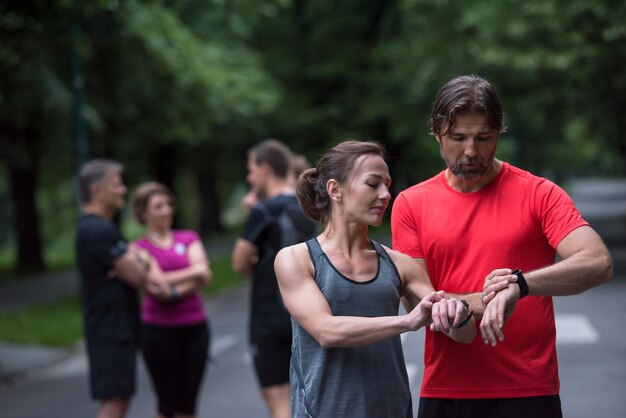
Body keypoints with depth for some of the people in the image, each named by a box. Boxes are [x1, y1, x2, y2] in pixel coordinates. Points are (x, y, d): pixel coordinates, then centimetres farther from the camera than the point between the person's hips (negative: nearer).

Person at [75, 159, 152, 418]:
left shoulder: (97, 227, 18)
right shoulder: (100, 230, -17)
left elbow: (142, 259, 16)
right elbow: (137, 276, -18)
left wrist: (138, 261, -8)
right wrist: (137, 262, 5)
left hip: (119, 329, 11)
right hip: (111, 331, -11)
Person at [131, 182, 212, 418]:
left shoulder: (189, 238, 10)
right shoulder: (139, 248, 0)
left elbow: (205, 277, -5)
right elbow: (157, 283, -14)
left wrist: (173, 290, -15)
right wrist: (193, 272, -7)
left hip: (195, 327, 3)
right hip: (159, 330, -3)